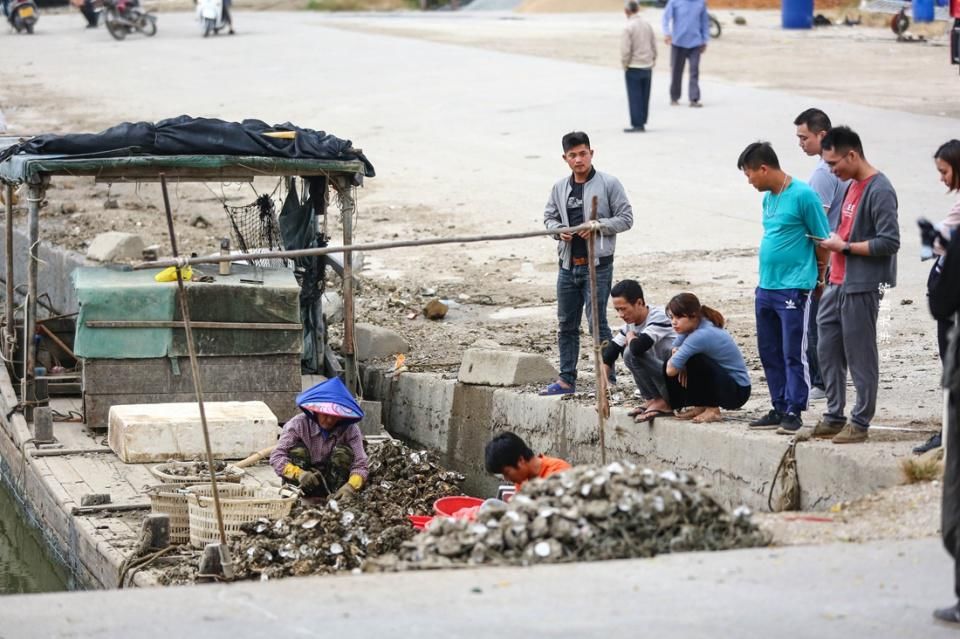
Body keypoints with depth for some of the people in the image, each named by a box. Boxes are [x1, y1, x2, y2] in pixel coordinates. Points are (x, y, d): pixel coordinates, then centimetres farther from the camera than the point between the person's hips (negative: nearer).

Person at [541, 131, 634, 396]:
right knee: (566, 324, 10)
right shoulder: (559, 188, 10)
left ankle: (607, 377, 1)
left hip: (597, 265, -5)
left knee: (597, 322, -7)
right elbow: (549, 217, 18)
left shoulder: (609, 184, -4)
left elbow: (625, 219, -3)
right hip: (568, 265, 5)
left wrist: (598, 226, -16)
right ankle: (567, 379, 18)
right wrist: (559, 230, -4)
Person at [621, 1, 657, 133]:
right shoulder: (647, 24, 3)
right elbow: (654, 44, 9)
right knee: (645, 96, 13)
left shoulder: (629, 27, -16)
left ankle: (637, 124, -1)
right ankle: (642, 122, 18)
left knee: (635, 97, 0)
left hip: (634, 67, -6)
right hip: (647, 66, 6)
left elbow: (625, 49, -17)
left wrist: (625, 64, -3)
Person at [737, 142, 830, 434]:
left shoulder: (803, 195, -12)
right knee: (769, 352, 12)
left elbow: (822, 242, -8)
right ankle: (779, 409, 21)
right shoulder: (768, 198, 12)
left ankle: (794, 412, 3)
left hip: (794, 289, -8)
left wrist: (819, 281, 2)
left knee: (793, 354, -3)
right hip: (766, 287, 9)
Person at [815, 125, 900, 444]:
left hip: (862, 287, -9)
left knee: (860, 356, -2)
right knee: (828, 350, 12)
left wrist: (844, 246, -16)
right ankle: (834, 416, 21)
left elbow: (889, 242, -20)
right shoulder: (851, 186, 13)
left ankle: (860, 423, 6)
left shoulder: (879, 191, -15)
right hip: (838, 284, 9)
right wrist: (833, 243, 7)